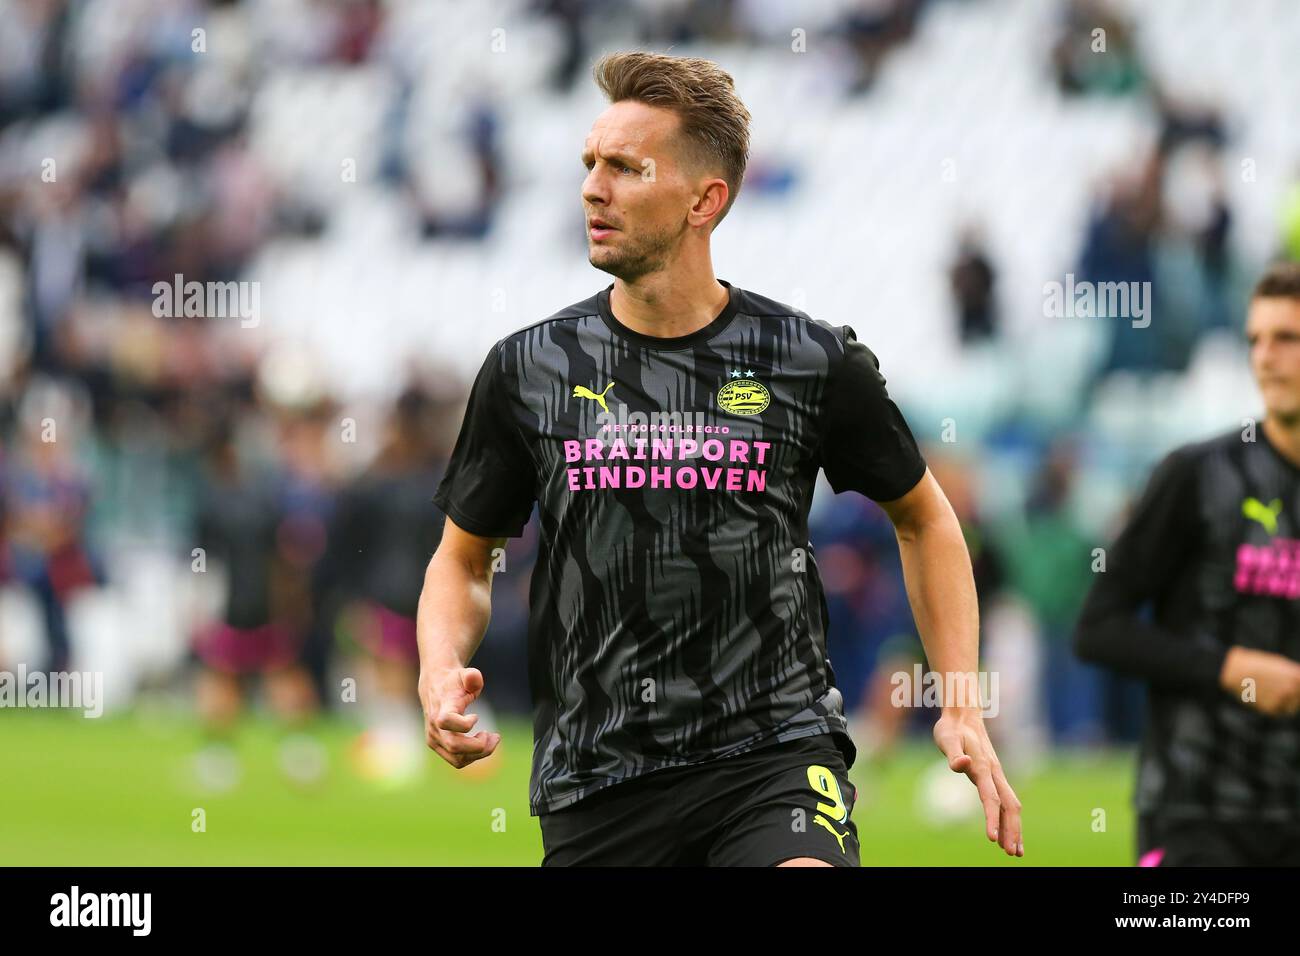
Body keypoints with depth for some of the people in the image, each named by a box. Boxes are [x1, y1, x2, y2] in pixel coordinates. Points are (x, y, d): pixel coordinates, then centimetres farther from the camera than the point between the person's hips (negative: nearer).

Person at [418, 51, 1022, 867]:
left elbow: (923, 517, 15)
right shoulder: (528, 371, 4)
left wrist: (962, 708, 7)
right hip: (595, 782, 2)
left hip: (777, 749, -2)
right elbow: (464, 558, 15)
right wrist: (441, 671, -7)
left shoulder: (815, 363, 0)